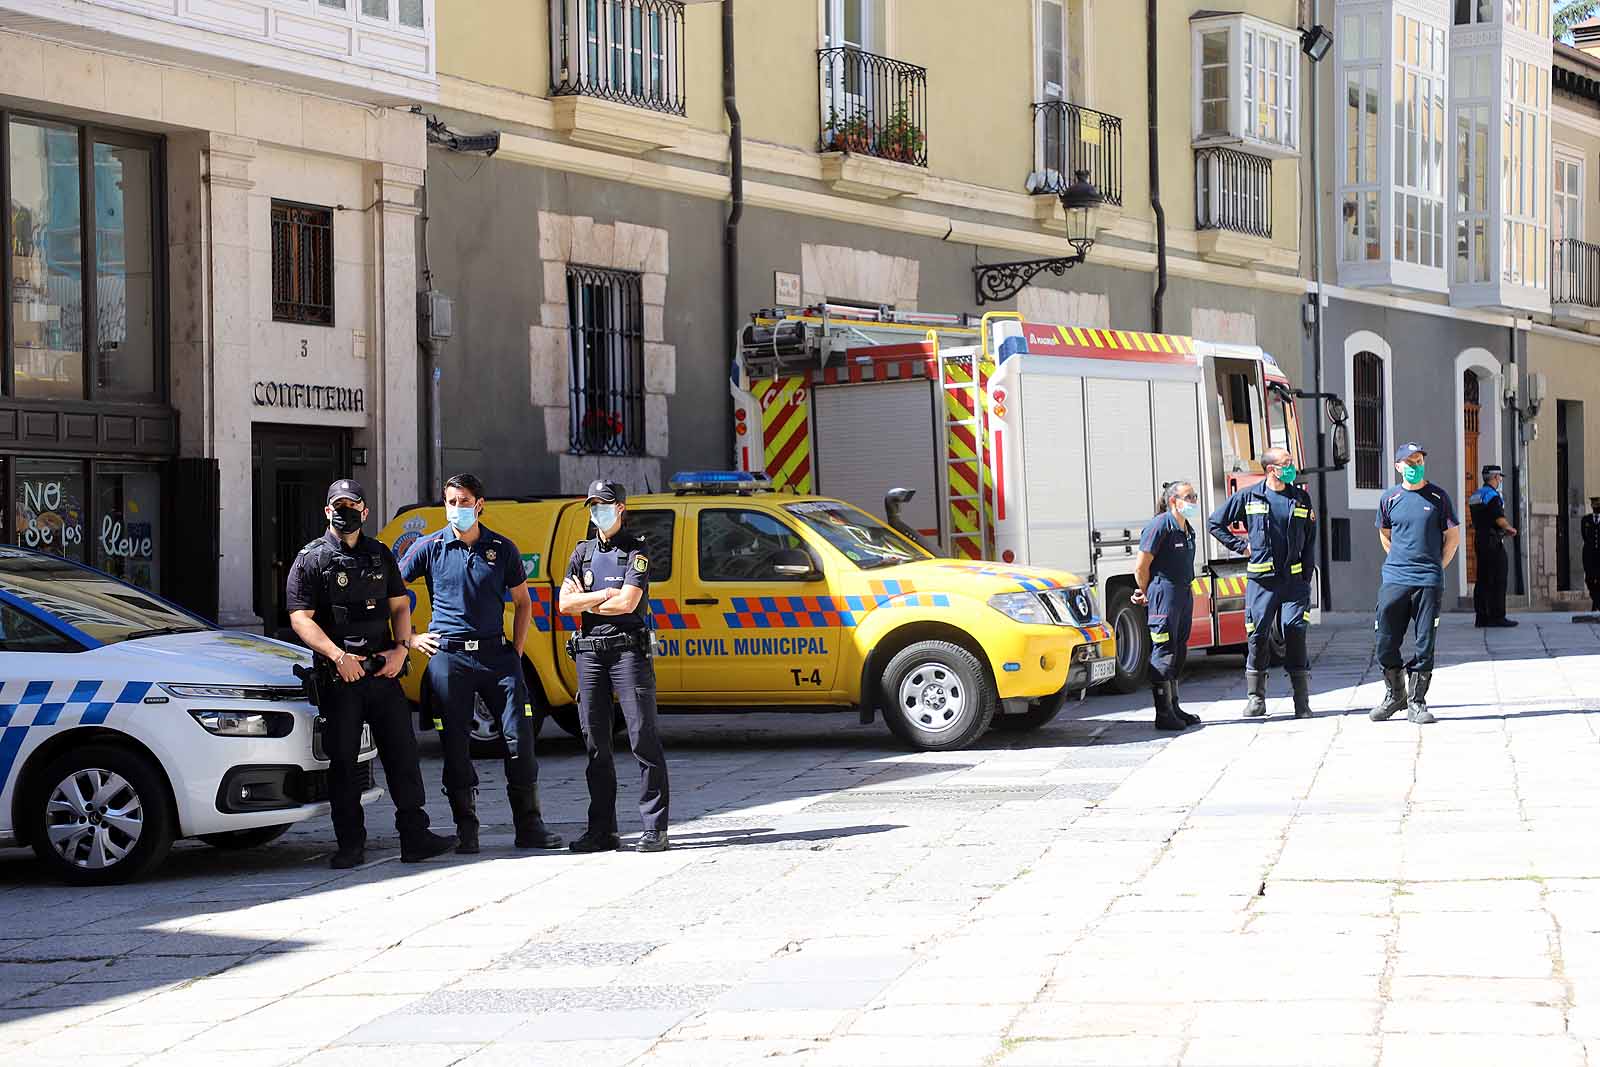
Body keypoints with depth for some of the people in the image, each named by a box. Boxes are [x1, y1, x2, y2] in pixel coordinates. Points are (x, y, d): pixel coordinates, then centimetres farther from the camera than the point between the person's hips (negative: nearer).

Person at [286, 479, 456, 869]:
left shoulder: (380, 555, 15)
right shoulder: (311, 560, 0)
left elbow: (399, 606, 18)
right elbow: (300, 619, -7)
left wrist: (400, 648, 0)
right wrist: (339, 656, -17)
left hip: (383, 671, 4)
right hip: (338, 676, -4)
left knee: (402, 752, 2)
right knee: (342, 761, 0)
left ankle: (415, 837, 6)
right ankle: (350, 846, 5)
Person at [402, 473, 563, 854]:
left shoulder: (502, 549, 8)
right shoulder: (430, 548, 3)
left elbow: (522, 602, 17)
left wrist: (516, 652, 7)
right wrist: (410, 638, 2)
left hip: (497, 655, 1)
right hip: (448, 657, -1)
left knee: (519, 738, -2)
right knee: (456, 745, 0)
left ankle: (529, 826, 6)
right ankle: (466, 831, 9)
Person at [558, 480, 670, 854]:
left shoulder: (636, 551, 0)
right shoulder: (583, 551, 16)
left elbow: (627, 603, -12)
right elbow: (565, 602, 5)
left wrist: (584, 601, 0)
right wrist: (606, 594, -5)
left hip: (628, 650, -5)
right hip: (589, 652, 5)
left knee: (643, 738, -8)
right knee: (596, 743, 5)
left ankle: (654, 827, -7)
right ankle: (602, 829, 9)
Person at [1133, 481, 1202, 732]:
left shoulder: (1188, 530, 14)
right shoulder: (1160, 525, -13)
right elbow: (1141, 567, -12)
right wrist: (1147, 596, -2)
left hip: (1184, 595, 9)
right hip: (1164, 594, -9)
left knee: (1178, 653, 14)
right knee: (1163, 653, -7)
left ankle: (1174, 708, 22)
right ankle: (1164, 714, -7)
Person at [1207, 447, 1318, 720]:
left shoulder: (1301, 498, 9)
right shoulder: (1248, 497, 3)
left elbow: (1310, 540, 12)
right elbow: (1217, 523, 12)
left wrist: (1307, 577, 4)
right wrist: (1242, 546, 4)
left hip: (1294, 580, 1)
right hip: (1261, 580, -1)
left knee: (1296, 634, -6)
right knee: (1258, 635, -1)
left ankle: (1302, 703, -4)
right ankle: (1256, 698, 11)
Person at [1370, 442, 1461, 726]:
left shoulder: (1438, 497, 3)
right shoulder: (1389, 499, 7)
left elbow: (1453, 537, 10)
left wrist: (1436, 567, 4)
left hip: (1428, 582, -1)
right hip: (1394, 581, 2)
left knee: (1424, 643, -2)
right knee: (1386, 641, 0)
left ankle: (1416, 702, 5)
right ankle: (1394, 694, 19)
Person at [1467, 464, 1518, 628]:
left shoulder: (1475, 496, 16)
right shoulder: (1492, 496, -13)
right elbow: (1500, 520, -19)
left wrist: (1504, 530, 19)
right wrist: (1511, 529, 2)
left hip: (1479, 539, 9)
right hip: (1493, 542, -9)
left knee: (1483, 580, 9)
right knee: (1498, 581, -6)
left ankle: (1481, 617, 9)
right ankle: (1497, 616, -7)